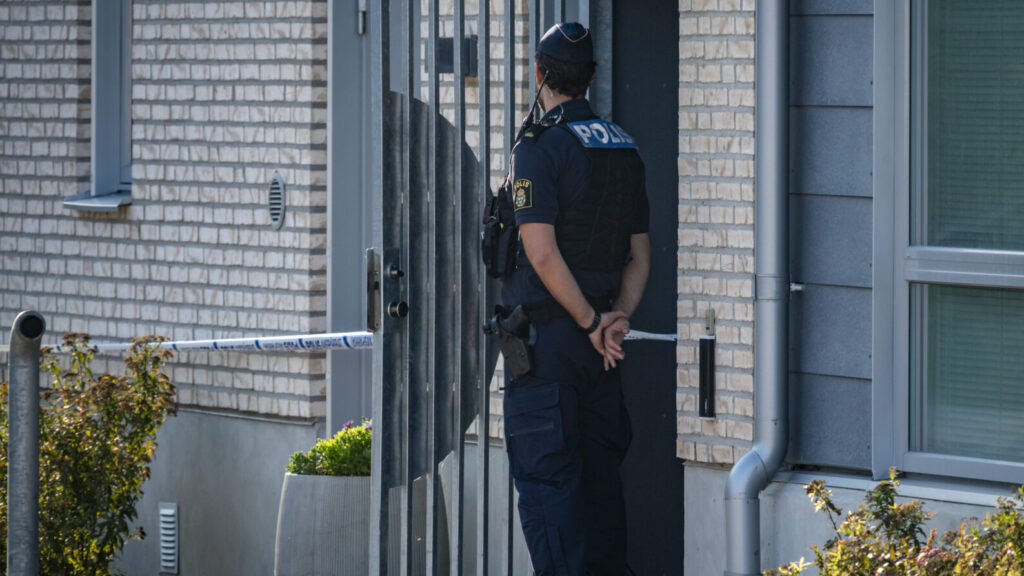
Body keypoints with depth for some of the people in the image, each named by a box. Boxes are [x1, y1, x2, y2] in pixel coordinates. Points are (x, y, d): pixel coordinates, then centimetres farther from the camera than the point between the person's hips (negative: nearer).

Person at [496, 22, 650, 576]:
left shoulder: (539, 148, -12)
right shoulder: (623, 147, 10)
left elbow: (542, 253, -19)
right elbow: (640, 254, 10)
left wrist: (591, 322, -12)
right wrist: (618, 317, -1)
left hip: (546, 333, -7)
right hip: (598, 345, 7)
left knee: (546, 478, -4)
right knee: (600, 470, 12)